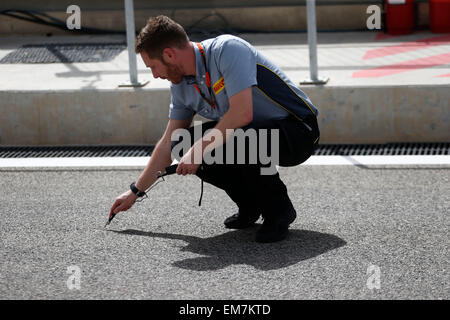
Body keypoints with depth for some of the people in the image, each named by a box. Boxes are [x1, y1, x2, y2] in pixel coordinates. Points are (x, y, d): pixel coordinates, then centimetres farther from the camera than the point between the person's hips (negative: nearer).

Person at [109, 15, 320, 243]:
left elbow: (243, 113, -33)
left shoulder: (227, 50, -23)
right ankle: (250, 206, 7)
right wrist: (136, 191, 15)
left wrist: (200, 149, -26)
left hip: (297, 132, -8)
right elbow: (168, 142, 12)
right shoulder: (181, 84, 2)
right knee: (182, 145, -8)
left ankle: (279, 211, -10)